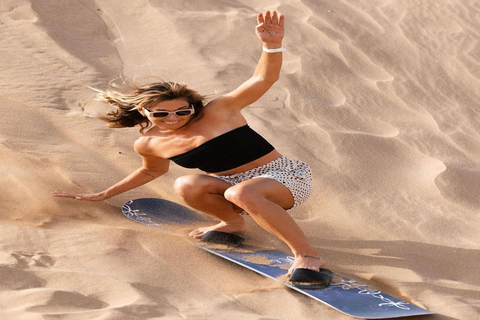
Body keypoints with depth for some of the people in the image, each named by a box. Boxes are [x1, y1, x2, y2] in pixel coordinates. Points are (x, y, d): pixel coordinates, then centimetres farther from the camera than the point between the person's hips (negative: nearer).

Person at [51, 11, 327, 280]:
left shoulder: (218, 112, -12)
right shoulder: (149, 143, 2)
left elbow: (264, 78, -21)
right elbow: (153, 170, 26)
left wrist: (272, 44, -40)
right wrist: (105, 194, 28)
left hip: (286, 176, -5)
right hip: (232, 185, 5)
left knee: (241, 193, -39)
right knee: (187, 185, -25)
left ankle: (308, 254, -30)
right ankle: (232, 222, 3)